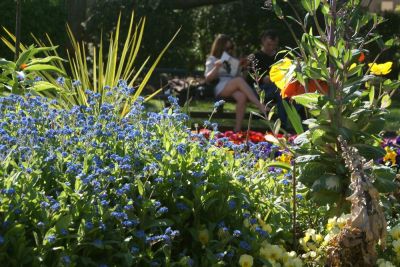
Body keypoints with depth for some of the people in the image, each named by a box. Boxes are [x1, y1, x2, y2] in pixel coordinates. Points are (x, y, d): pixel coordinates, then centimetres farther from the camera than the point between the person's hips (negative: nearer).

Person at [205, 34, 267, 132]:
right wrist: (217, 67, -10)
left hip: (234, 89, 4)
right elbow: (208, 79, 5)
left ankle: (237, 130, -43)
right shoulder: (212, 60, 18)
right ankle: (261, 107, -49)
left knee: (242, 97, -36)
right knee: (239, 80, -36)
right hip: (220, 88, -4)